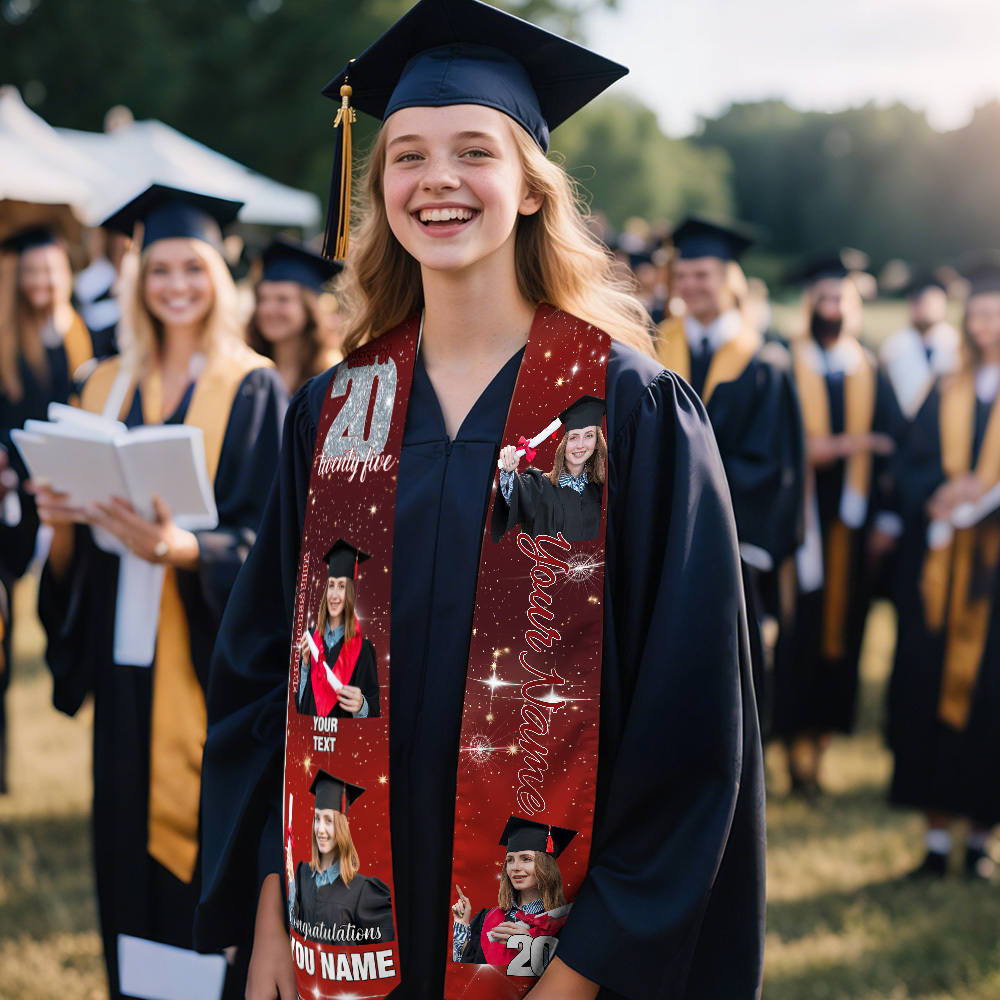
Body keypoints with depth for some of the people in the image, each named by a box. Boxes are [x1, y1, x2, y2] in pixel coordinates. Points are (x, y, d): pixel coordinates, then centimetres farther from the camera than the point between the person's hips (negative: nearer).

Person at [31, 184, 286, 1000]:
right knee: (130, 842, 8)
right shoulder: (109, 389, 11)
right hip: (127, 660, 4)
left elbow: (263, 542, -10)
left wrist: (179, 547, -28)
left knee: (203, 846, -3)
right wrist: (62, 521, -10)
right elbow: (78, 558, 13)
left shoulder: (253, 390, -3)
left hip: (210, 664, -4)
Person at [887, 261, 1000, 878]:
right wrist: (941, 492, -12)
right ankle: (938, 836, 8)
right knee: (929, 689, 0)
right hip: (939, 566, 3)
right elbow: (909, 466, 7)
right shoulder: (946, 395, 13)